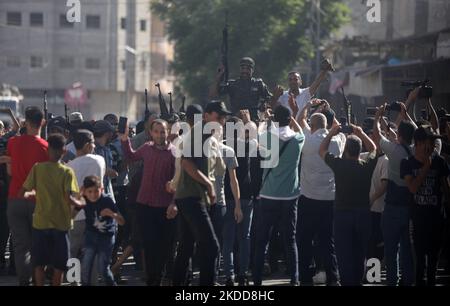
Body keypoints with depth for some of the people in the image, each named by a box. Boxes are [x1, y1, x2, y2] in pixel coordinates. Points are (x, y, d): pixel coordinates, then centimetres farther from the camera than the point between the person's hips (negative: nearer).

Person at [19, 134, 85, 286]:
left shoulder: (37, 168, -5)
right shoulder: (67, 172, -10)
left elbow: (22, 193, -5)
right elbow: (69, 199, -20)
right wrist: (80, 203, -1)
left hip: (40, 223, 1)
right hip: (61, 224, -1)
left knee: (39, 263, 13)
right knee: (59, 266, 8)